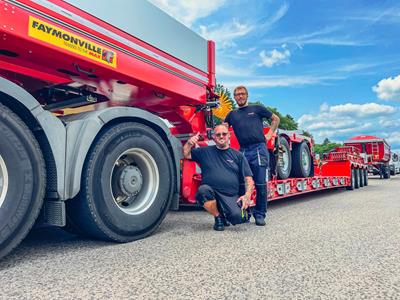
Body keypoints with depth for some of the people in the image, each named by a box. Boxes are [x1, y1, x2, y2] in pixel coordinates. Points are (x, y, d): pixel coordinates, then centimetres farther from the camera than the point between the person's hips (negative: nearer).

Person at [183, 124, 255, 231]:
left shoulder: (238, 155, 13)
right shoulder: (205, 151, 15)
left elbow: (248, 178, 8)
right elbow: (186, 154, 14)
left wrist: (247, 195, -9)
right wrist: (189, 143, -6)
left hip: (231, 196, 0)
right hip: (210, 194, 1)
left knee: (237, 217, -28)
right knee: (203, 190, -33)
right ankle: (218, 217, -5)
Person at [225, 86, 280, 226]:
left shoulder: (257, 109, 14)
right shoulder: (232, 114, 20)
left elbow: (275, 119, 20)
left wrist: (270, 134, 9)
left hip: (259, 149, -2)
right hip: (242, 151, 3)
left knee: (261, 184, -2)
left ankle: (260, 215, 9)